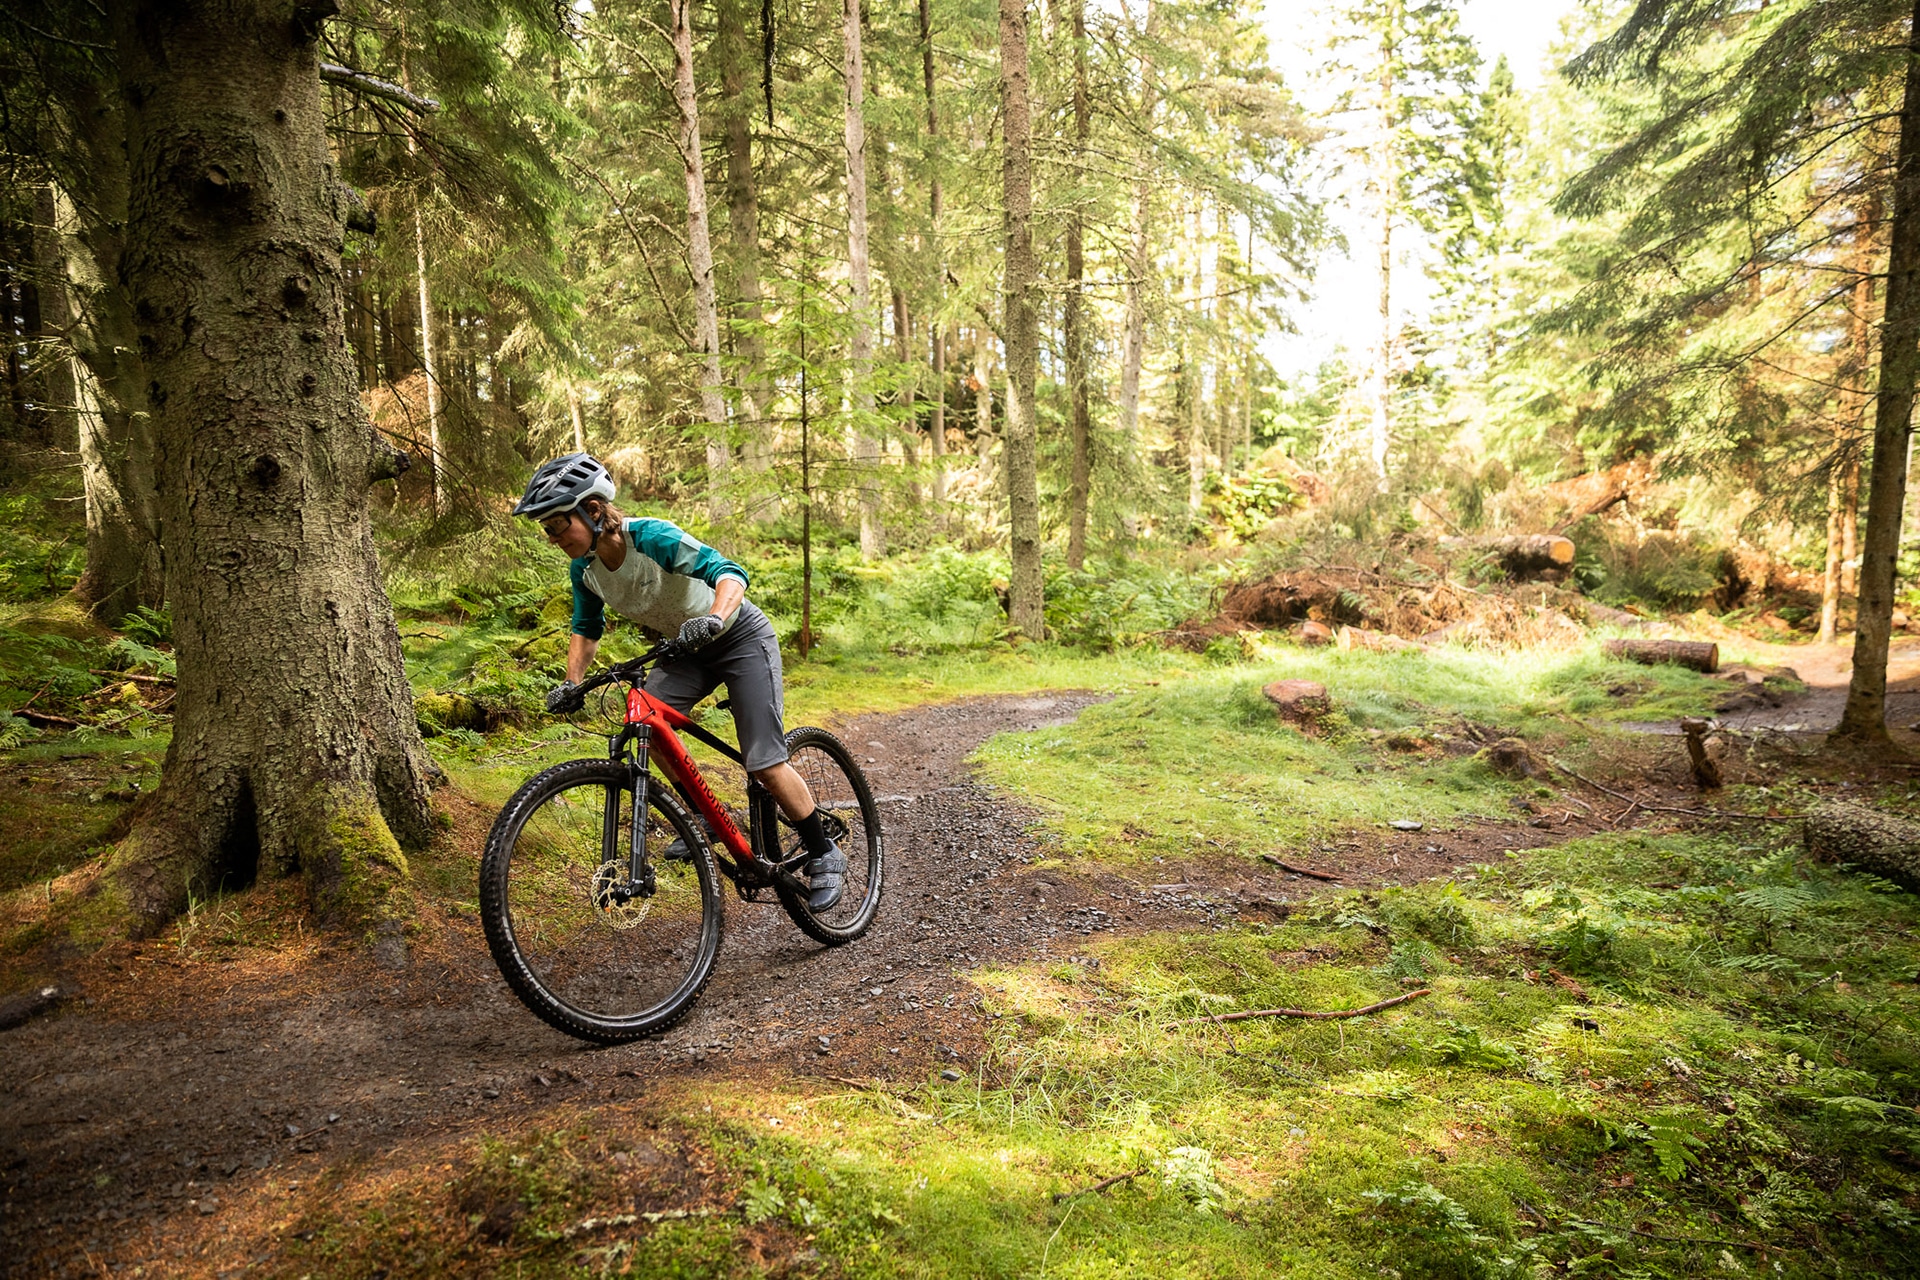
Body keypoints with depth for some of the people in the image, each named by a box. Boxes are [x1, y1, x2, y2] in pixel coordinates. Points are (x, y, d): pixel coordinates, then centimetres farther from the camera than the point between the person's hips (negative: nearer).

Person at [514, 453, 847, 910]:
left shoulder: (651, 537, -30)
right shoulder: (586, 568, -9)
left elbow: (729, 572, -39)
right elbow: (586, 628, 7)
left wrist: (713, 618, -58)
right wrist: (572, 684, -8)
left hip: (742, 638, -6)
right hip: (689, 649, 7)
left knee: (765, 765, -12)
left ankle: (825, 855, 8)